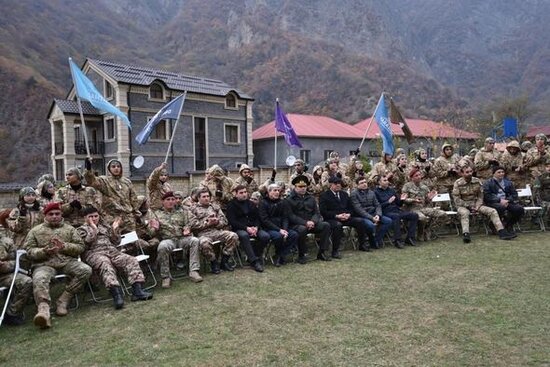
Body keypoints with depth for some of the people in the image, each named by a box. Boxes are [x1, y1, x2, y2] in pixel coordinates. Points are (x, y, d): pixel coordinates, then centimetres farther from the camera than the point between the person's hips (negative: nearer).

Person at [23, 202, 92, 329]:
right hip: (45, 264, -1)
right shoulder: (35, 231, 15)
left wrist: (64, 246, -10)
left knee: (86, 270, -25)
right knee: (39, 279, -35)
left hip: (68, 261, 2)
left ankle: (63, 300, -19)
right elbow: (28, 250, 6)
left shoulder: (70, 229, 17)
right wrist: (44, 251, -14)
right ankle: (44, 310, -49)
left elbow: (80, 247, 9)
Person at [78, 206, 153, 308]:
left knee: (131, 260, -21)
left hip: (112, 251, 5)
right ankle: (116, 294, -56)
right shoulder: (81, 230, 19)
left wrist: (115, 229, 10)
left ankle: (137, 290, -32)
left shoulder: (105, 226, 30)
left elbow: (116, 242, 24)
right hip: (94, 254, -5)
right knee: (106, 265, -39)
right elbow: (86, 242, -2)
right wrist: (94, 229, -6)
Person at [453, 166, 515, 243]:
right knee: (464, 213, -39)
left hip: (476, 205, 5)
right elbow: (456, 199, -11)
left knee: (492, 211, -13)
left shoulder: (477, 181, 3)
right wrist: (468, 206, -17)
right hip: (463, 206, -5)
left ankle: (502, 232, -17)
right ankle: (466, 234, -49)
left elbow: (480, 196, 6)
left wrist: (477, 206, -10)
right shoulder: (458, 183, -9)